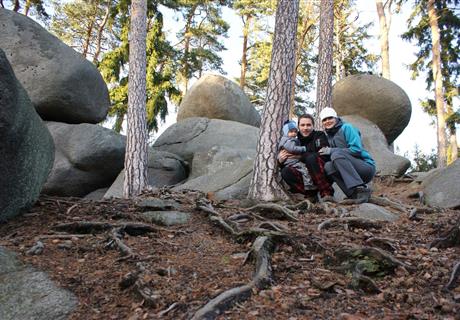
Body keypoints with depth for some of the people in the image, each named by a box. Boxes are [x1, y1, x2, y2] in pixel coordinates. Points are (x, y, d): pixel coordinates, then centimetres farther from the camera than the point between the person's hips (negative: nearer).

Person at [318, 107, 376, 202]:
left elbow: (356, 150, -18)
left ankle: (361, 189, -34)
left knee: (337, 154, -28)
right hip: (353, 172, 6)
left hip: (367, 167, -6)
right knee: (328, 166, -18)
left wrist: (331, 151, -17)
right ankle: (355, 194, -18)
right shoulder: (329, 136, 15)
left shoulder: (346, 128, -6)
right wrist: (325, 152, -7)